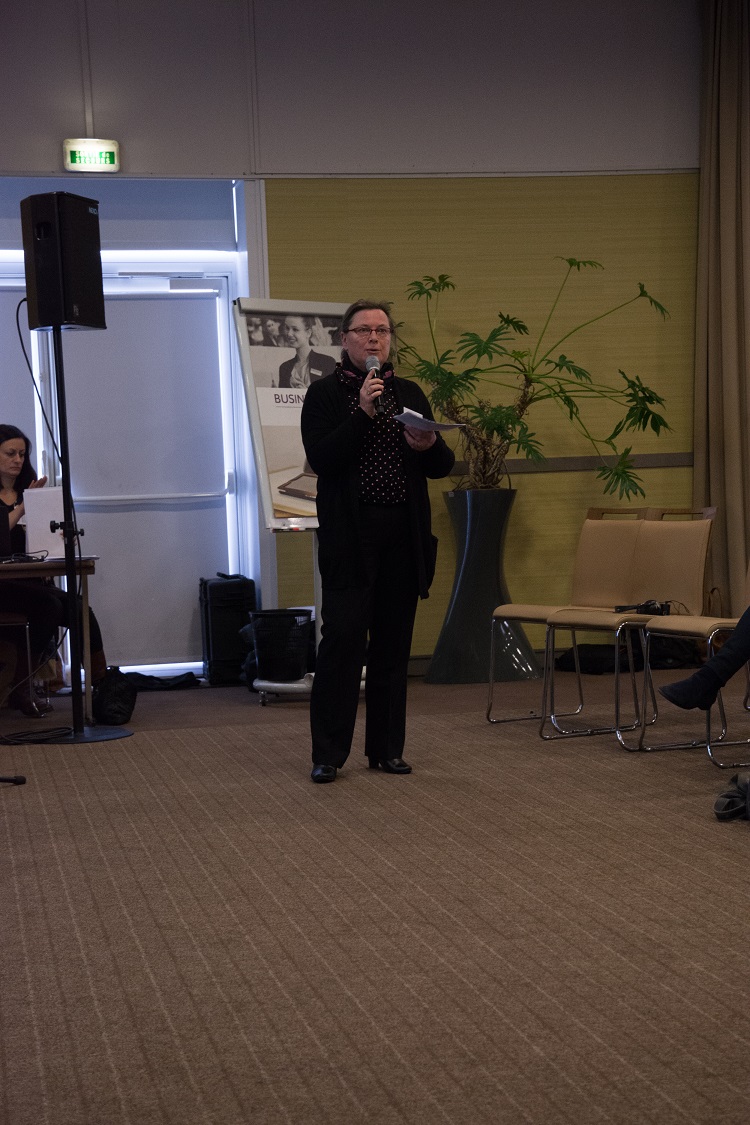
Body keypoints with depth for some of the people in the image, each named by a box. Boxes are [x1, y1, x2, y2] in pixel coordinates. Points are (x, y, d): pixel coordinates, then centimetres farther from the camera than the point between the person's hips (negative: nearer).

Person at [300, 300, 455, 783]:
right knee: (343, 638, -9)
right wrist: (362, 412, -19)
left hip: (403, 537, 4)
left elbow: (443, 466, 12)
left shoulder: (410, 394, 13)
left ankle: (387, 748, 15)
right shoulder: (325, 394, 2)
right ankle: (328, 753, -3)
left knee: (394, 643, 7)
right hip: (349, 536, -4)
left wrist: (429, 445, -10)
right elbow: (321, 458, -12)